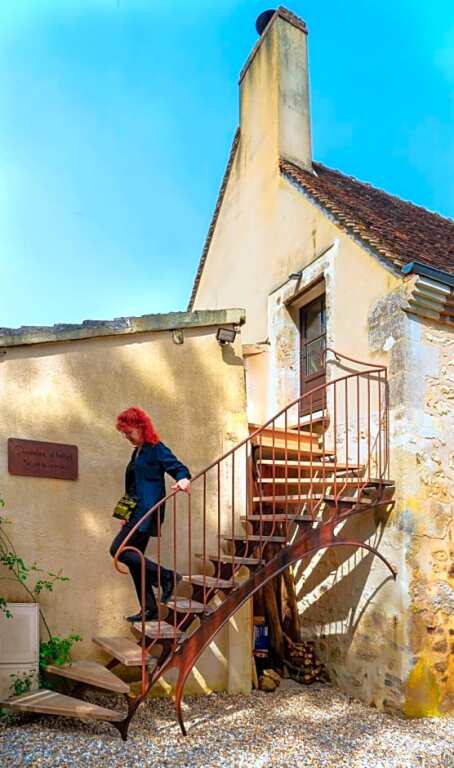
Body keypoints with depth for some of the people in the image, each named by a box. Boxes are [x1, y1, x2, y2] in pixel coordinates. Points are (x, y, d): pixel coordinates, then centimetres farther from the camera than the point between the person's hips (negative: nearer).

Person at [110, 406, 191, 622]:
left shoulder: (156, 449, -7)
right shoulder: (137, 452, 19)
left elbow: (179, 468, -14)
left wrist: (184, 480, -37)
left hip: (148, 511, -9)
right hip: (138, 513, 9)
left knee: (118, 549, -16)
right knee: (134, 559, 8)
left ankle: (166, 576, -11)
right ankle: (149, 609, 14)